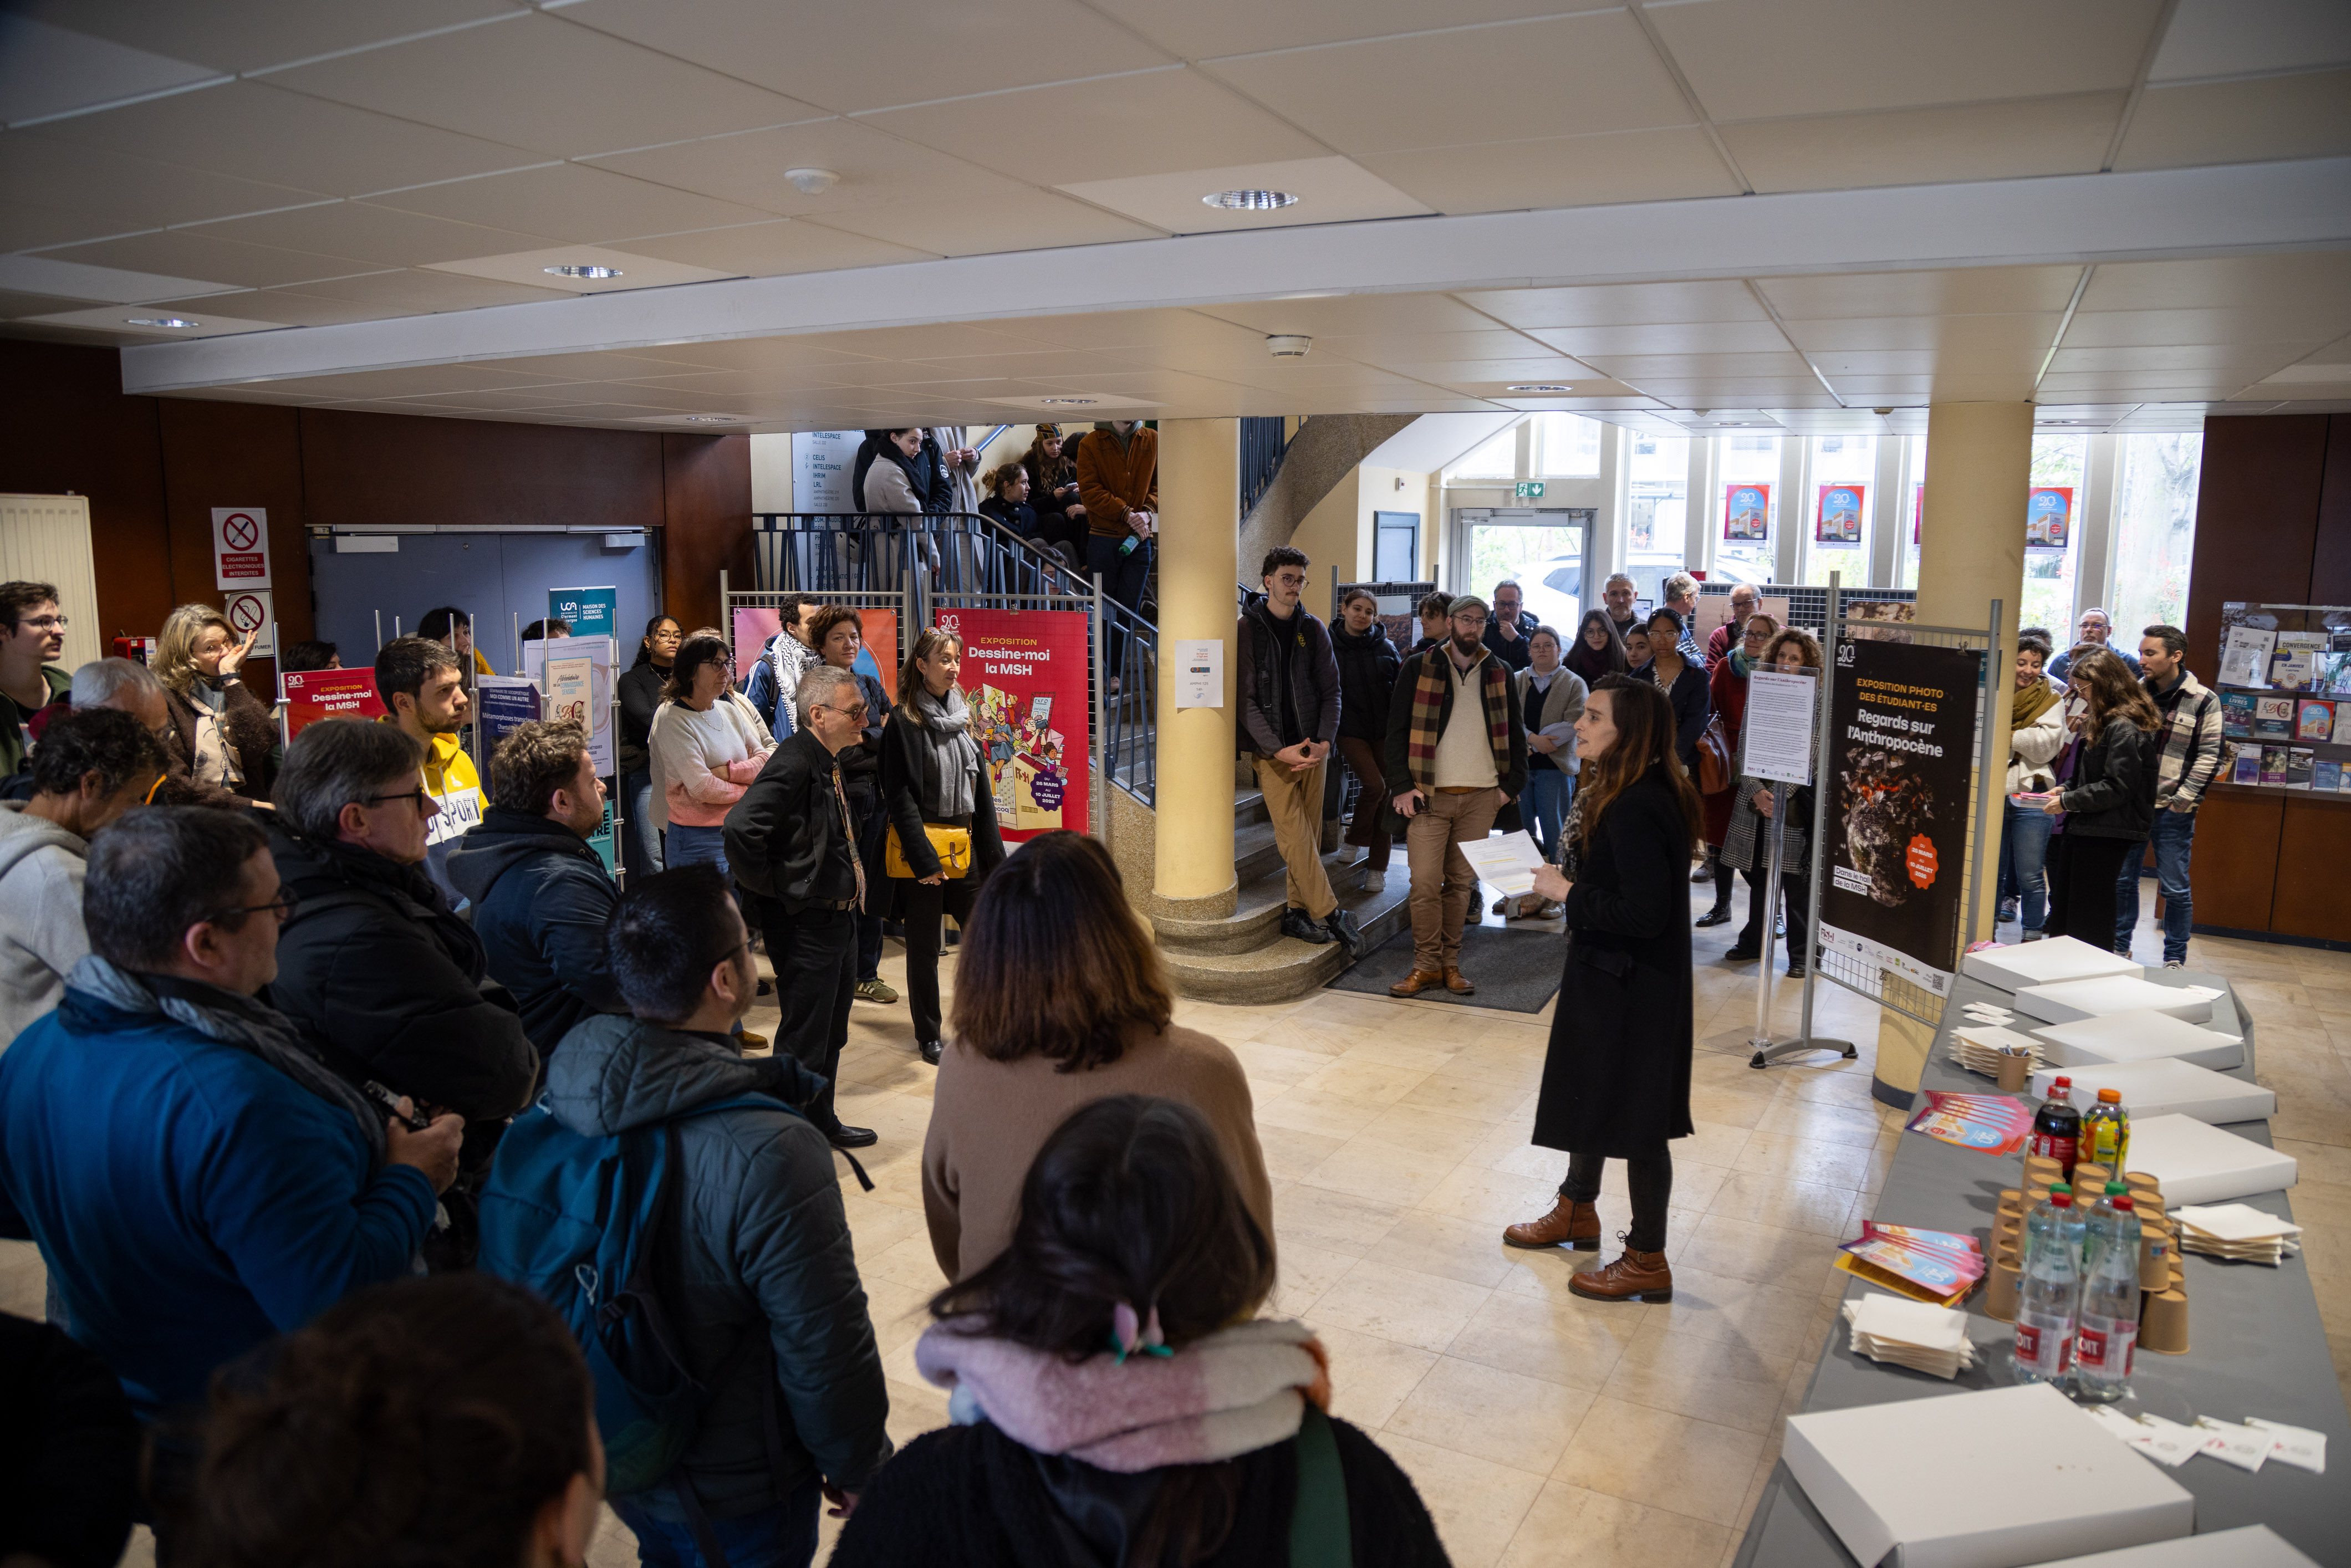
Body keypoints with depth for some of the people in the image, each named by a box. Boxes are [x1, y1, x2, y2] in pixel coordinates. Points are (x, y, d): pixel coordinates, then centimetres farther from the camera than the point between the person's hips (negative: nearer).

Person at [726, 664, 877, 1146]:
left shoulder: (830, 761, 9)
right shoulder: (794, 763, -22)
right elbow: (741, 827, -34)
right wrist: (773, 885, -21)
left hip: (839, 916, 10)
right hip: (805, 923, -10)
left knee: (832, 1032, 21)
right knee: (804, 1038, 1)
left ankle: (823, 1122, 36)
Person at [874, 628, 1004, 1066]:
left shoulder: (962, 718, 11)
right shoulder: (904, 721, -7)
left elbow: (982, 790, 12)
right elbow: (901, 796, -11)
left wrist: (994, 855, 8)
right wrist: (924, 858, -17)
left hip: (964, 847, 6)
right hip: (921, 848, -5)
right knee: (924, 948, 5)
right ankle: (928, 1037, 18)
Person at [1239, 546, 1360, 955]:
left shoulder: (1313, 630, 10)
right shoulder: (1246, 630, -3)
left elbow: (1331, 690, 9)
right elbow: (1245, 698, -8)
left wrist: (1325, 740, -7)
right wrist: (1279, 749, -15)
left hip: (1312, 747, 4)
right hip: (1270, 749, -4)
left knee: (1311, 833, 5)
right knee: (1294, 833, -10)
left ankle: (1297, 910, 15)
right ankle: (1331, 915, -7)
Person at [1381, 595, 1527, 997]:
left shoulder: (1500, 674, 11)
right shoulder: (1418, 669, 2)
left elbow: (1515, 734, 15)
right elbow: (1397, 730, 0)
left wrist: (1511, 784, 5)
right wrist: (1402, 786, -8)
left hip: (1480, 797, 2)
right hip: (1429, 796, -2)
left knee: (1461, 883, 7)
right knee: (1425, 885, -4)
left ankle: (1450, 963, 16)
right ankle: (1426, 965, 7)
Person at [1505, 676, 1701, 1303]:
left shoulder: (1636, 810, -27)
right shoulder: (1615, 794, 6)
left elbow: (1645, 912, -30)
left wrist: (1567, 892, -20)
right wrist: (1566, 879, 3)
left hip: (1631, 987, -11)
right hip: (1605, 974, 11)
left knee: (1635, 1119, 3)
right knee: (1588, 1093, 25)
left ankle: (1647, 1262, 19)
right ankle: (1577, 1211, 45)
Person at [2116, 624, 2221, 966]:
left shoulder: (2203, 701, -5)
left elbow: (2208, 758, -6)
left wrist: (2183, 800, -12)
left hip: (2173, 810, -4)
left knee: (2175, 887, 3)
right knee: (2122, 879, 11)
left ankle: (2175, 959, 15)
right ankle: (2119, 948, 23)